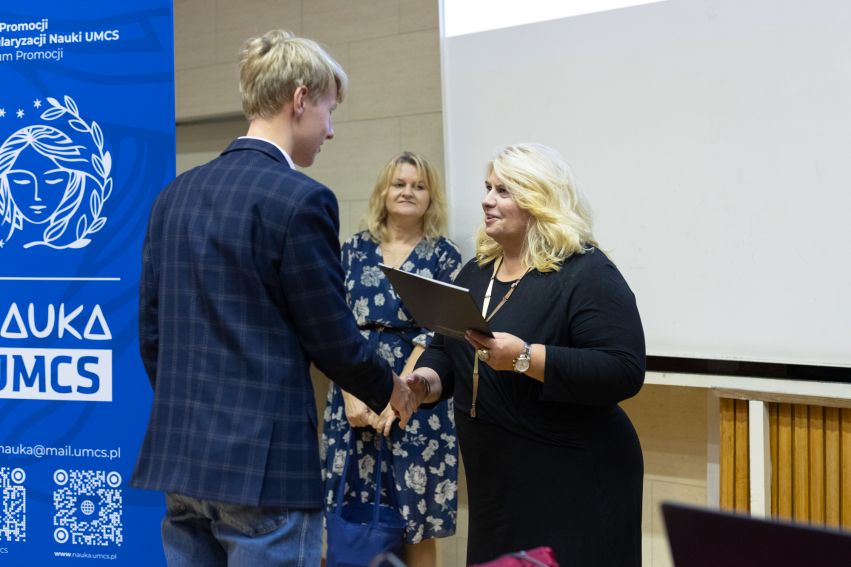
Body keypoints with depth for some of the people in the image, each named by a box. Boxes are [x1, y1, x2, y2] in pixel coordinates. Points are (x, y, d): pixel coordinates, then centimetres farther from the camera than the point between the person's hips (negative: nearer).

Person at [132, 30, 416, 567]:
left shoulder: (173, 195, 8)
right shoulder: (301, 199, -14)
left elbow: (151, 332, 11)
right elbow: (333, 340, -10)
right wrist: (391, 389, 9)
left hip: (178, 456, 7)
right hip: (264, 462, -7)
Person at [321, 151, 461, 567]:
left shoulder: (443, 255, 3)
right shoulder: (354, 249, 9)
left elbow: (436, 334, -5)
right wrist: (352, 394, -9)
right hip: (355, 396, 2)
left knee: (416, 523, 1)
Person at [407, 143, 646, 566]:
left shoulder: (587, 274, -13)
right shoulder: (476, 272, 10)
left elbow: (624, 372, -22)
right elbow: (446, 348, 17)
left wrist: (525, 358, -29)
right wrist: (429, 380, -6)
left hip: (571, 480, -7)